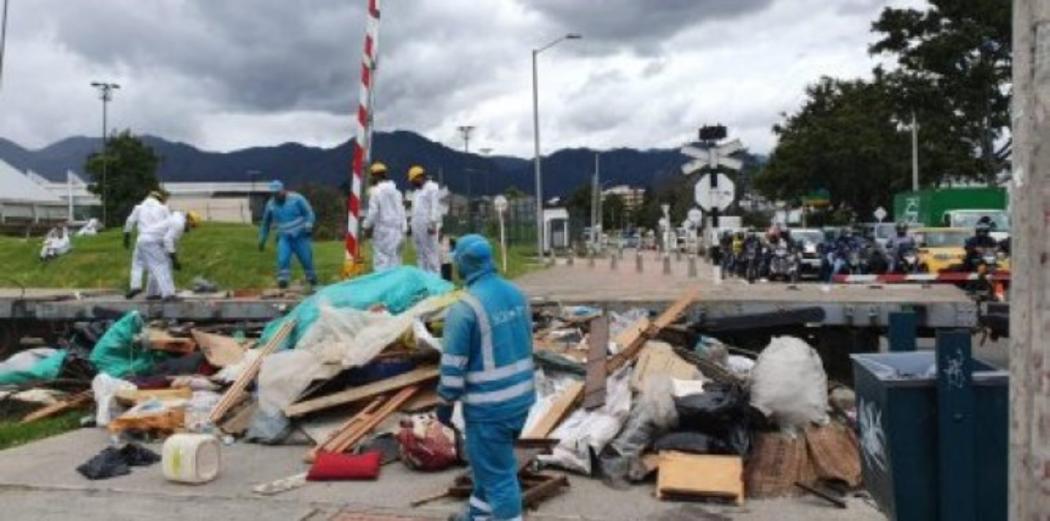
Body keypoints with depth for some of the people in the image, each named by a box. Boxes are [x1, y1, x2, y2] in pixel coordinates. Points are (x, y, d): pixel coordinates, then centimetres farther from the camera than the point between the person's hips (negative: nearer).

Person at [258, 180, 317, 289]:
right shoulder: (271, 205, 4)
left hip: (300, 236, -2)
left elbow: (309, 212, -3)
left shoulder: (296, 198, -8)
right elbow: (266, 223, 16)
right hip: (284, 238, 2)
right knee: (282, 259, -18)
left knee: (306, 259, 4)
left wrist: (308, 225, -19)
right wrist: (262, 240, 19)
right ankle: (282, 281, -15)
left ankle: (312, 280, 24)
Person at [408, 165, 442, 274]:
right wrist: (412, 226, 16)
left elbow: (435, 207, -14)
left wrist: (433, 224, -21)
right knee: (421, 254, 10)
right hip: (417, 228, 9)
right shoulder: (418, 191, 22)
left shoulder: (432, 187, -5)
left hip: (428, 227, -9)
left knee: (431, 253, -10)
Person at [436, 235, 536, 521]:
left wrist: (445, 402, -3)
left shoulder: (464, 308, -20)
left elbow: (454, 364, -16)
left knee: (498, 472, 5)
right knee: (489, 460, 25)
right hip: (521, 397, 8)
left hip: (489, 406, -8)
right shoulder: (516, 294, 3)